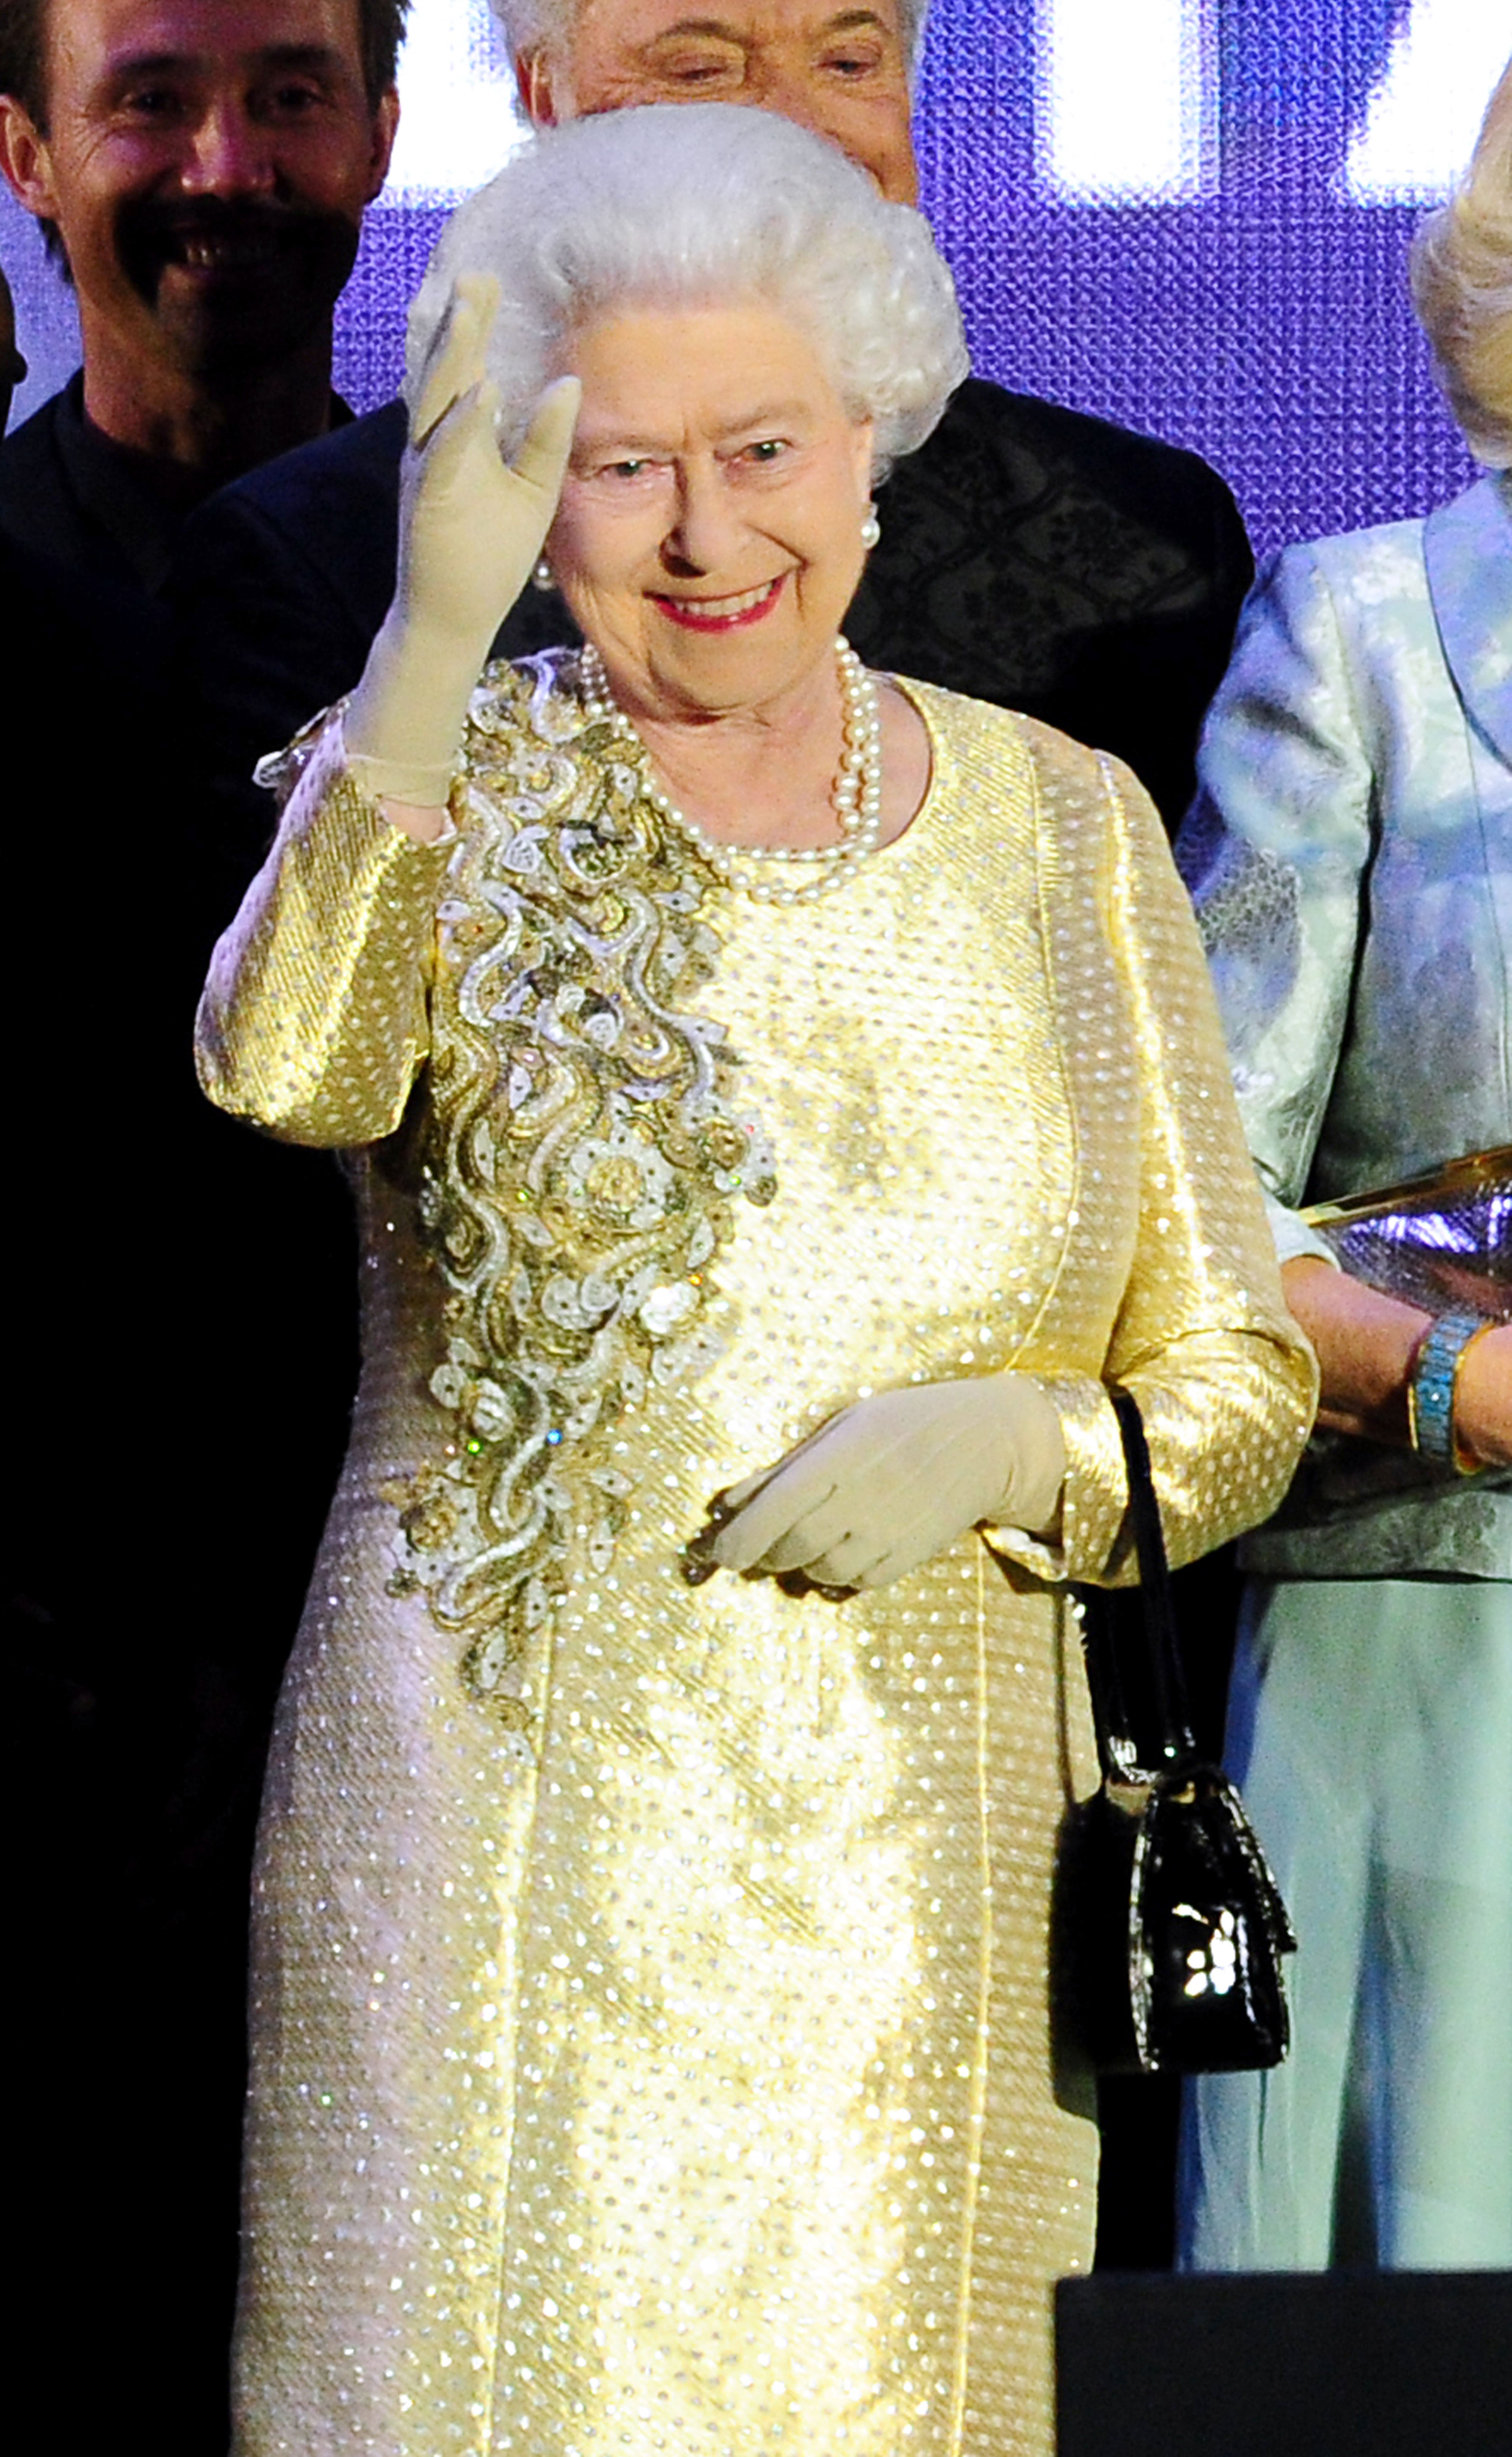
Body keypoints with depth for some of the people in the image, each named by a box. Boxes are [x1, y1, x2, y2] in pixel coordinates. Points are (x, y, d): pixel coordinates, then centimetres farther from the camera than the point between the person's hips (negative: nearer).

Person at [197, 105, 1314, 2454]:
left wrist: (1010, 1441, -12)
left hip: (923, 1890, 2)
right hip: (508, 1878, -2)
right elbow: (286, 1073, -23)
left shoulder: (1065, 826, 7)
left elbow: (1239, 1381, 9)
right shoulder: (460, 782, 1)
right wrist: (435, 635, -35)